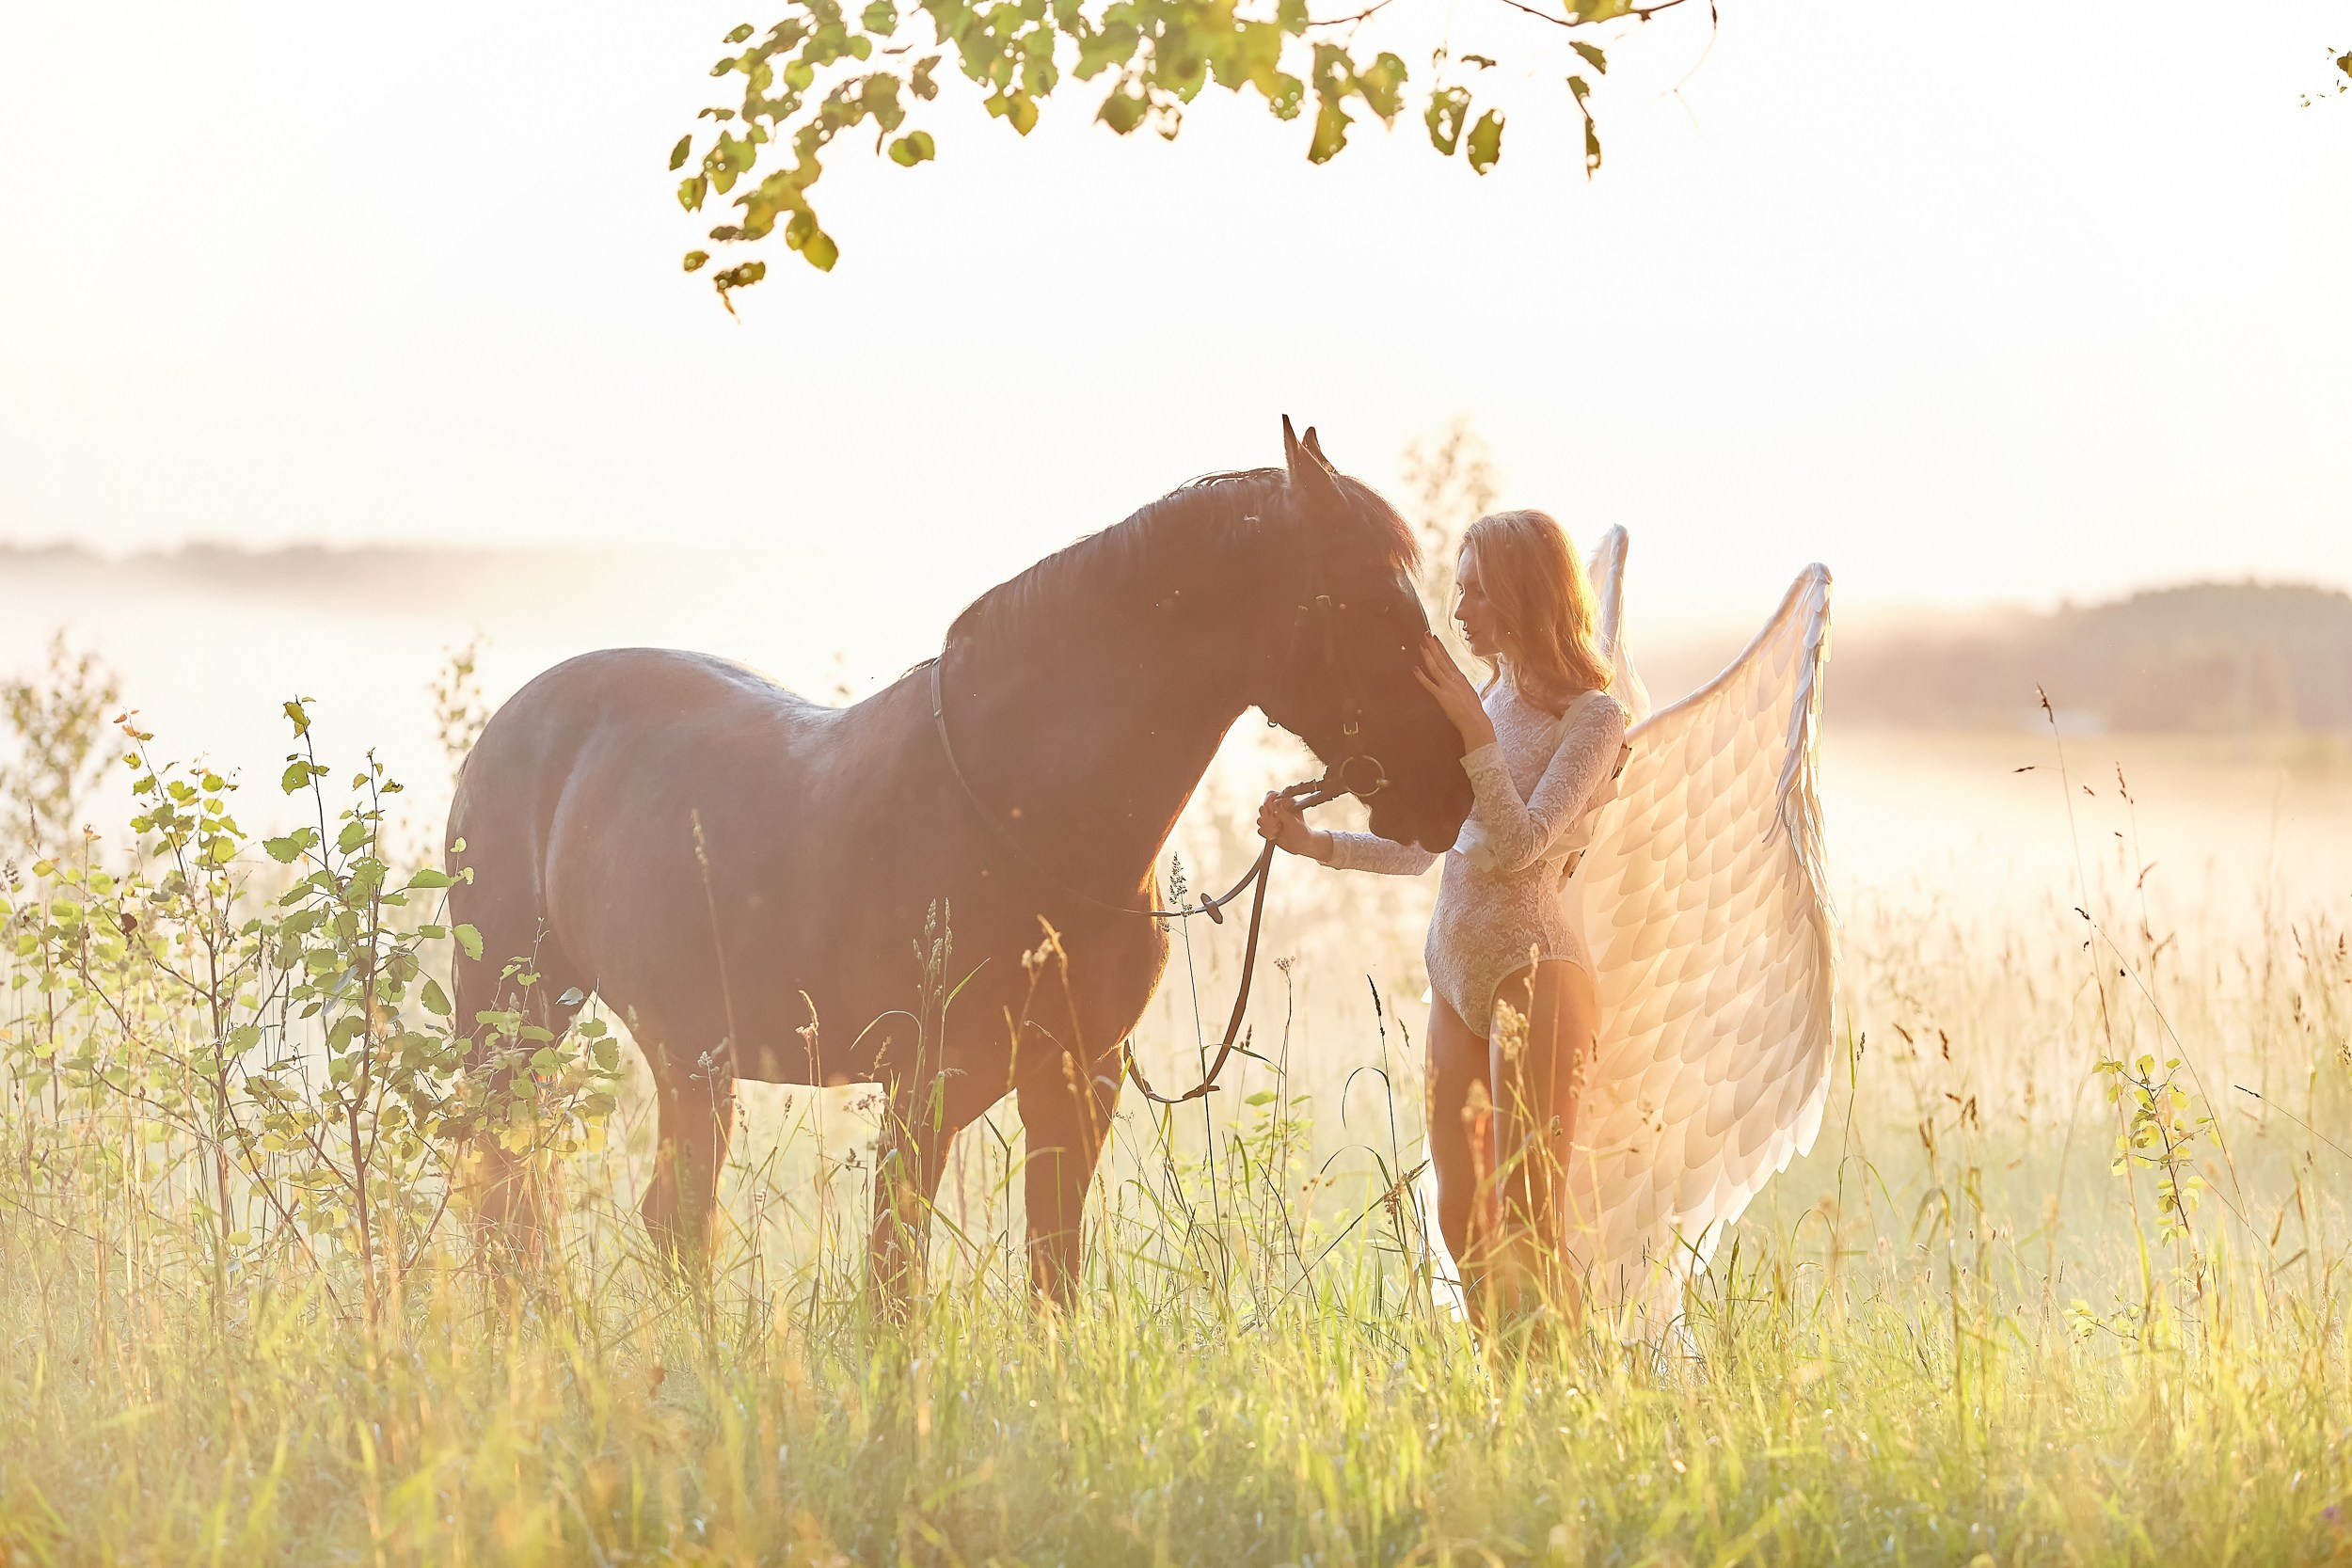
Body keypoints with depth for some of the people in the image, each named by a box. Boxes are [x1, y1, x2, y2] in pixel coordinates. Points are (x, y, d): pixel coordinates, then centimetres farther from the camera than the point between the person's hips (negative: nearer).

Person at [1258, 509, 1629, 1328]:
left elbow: (1519, 846, -17)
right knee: (1464, 1218, 7)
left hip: (1533, 974, -8)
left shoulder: (1593, 716, -7)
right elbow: (1424, 845, 18)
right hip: (1455, 975, 8)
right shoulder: (1493, 699, 14)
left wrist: (1473, 731, -21)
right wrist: (1314, 842, 8)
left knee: (1528, 1221, -10)